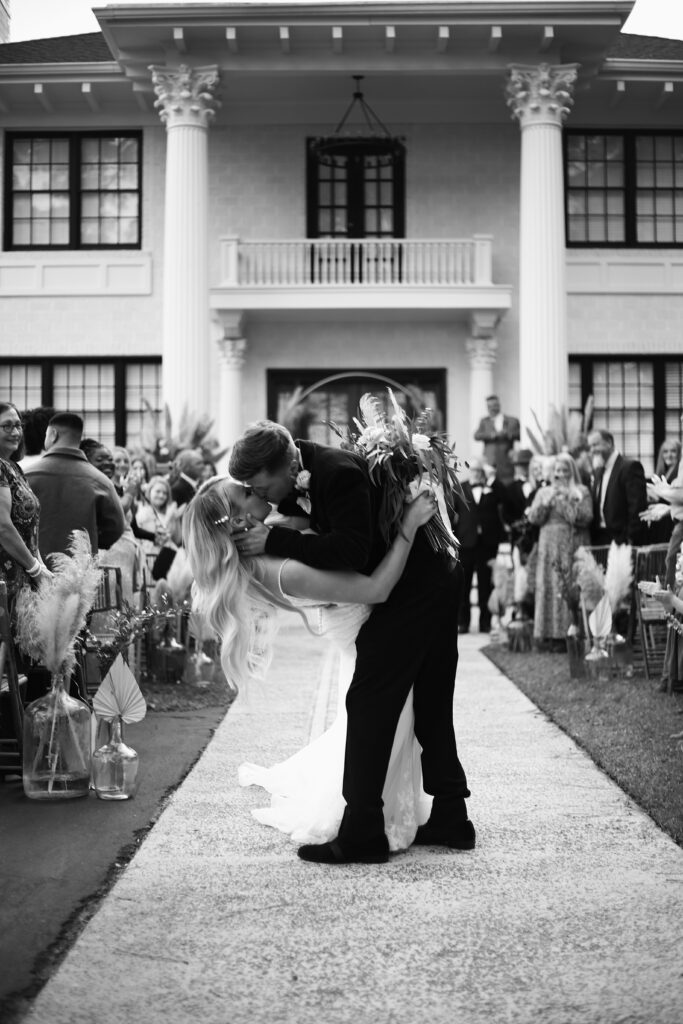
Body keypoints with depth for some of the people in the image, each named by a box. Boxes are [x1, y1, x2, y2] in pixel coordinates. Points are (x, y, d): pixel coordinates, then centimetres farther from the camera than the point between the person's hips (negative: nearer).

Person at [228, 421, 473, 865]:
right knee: (431, 708, 16)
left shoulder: (338, 473, -26)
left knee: (369, 704, -8)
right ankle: (451, 820, 25)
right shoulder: (304, 472, 2)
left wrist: (275, 540, -29)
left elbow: (351, 550, -32)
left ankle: (362, 834, -6)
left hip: (410, 592, -10)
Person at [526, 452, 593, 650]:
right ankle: (547, 634, 0)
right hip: (548, 547, 3)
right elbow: (533, 518, 7)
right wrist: (545, 503, -8)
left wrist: (564, 501, -11)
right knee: (547, 587, -3)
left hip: (572, 547, -3)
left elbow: (584, 518, -7)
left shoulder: (581, 492, 5)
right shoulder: (543, 492, 15)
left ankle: (566, 633, -8)